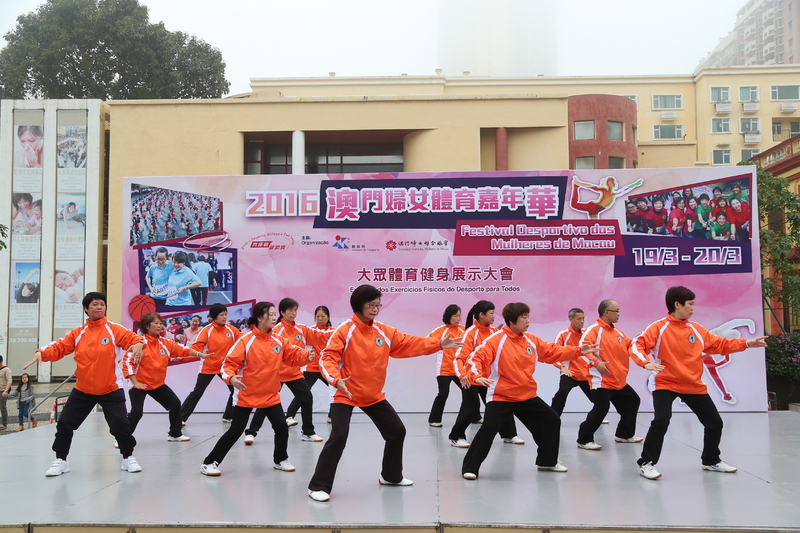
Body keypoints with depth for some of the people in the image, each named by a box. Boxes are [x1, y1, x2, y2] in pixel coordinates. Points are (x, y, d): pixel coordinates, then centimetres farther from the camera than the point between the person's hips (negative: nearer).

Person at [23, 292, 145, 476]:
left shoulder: (114, 329, -5)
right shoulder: (78, 333, 3)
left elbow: (132, 338, -16)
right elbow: (59, 347, 1)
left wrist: (138, 344, -39)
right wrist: (41, 353, -17)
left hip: (111, 390, -3)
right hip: (83, 390, 3)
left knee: (120, 424, -7)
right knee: (65, 423, 3)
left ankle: (128, 458, 16)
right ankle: (60, 461, 23)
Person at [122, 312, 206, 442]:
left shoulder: (165, 343, 1)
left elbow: (183, 350, 0)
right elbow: (127, 362, -18)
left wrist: (200, 354, -13)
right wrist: (135, 382, -21)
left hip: (158, 384, 6)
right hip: (139, 384, -6)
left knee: (175, 404, 5)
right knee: (136, 413, -14)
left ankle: (175, 434, 22)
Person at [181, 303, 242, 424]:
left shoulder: (231, 329, -3)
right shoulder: (207, 330, -14)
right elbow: (197, 346, -19)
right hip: (208, 367, -4)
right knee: (196, 393, 0)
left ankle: (228, 416, 22)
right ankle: (180, 418, 9)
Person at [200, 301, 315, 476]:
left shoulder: (279, 340, 1)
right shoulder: (246, 341, -15)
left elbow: (293, 355, 6)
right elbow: (230, 362, -16)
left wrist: (307, 356, -15)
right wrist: (231, 377, -34)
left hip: (270, 395, 5)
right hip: (246, 395, -4)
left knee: (281, 427, -1)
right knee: (235, 431, -4)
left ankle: (280, 460, 24)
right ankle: (209, 463, 10)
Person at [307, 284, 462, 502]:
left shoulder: (384, 331, 1)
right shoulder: (345, 331, -16)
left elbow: (408, 343, 8)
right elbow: (328, 358, -21)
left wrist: (438, 344, 2)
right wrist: (336, 379, -39)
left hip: (374, 396, 7)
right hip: (346, 395, -7)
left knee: (397, 431, 14)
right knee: (338, 437, -20)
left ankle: (391, 476, 35)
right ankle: (318, 486, -7)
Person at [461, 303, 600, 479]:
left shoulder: (531, 340, 5)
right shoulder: (496, 340, -14)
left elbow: (553, 352, 14)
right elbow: (477, 357, -19)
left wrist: (578, 351, 8)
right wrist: (477, 376, -37)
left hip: (527, 396, 7)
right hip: (500, 397, -7)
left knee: (552, 421, 12)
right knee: (488, 429, -19)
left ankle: (547, 462, 31)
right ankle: (470, 468, -4)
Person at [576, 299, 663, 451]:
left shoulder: (617, 332, 13)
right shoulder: (594, 329, -13)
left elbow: (630, 347, 13)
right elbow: (583, 347, -26)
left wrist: (645, 363, 1)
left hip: (619, 381, 10)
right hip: (601, 381, -10)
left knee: (632, 401, 18)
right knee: (601, 408, -18)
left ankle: (624, 434, 33)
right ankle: (584, 440, -6)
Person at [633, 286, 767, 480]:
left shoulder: (696, 329, 5)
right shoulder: (659, 328, -10)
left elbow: (719, 344, 14)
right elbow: (638, 345, -16)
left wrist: (747, 343, 8)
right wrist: (646, 362, -34)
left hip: (694, 386, 6)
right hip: (666, 384, -6)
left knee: (715, 422, 12)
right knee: (661, 421, -24)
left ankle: (711, 461, 36)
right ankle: (646, 463, -9)